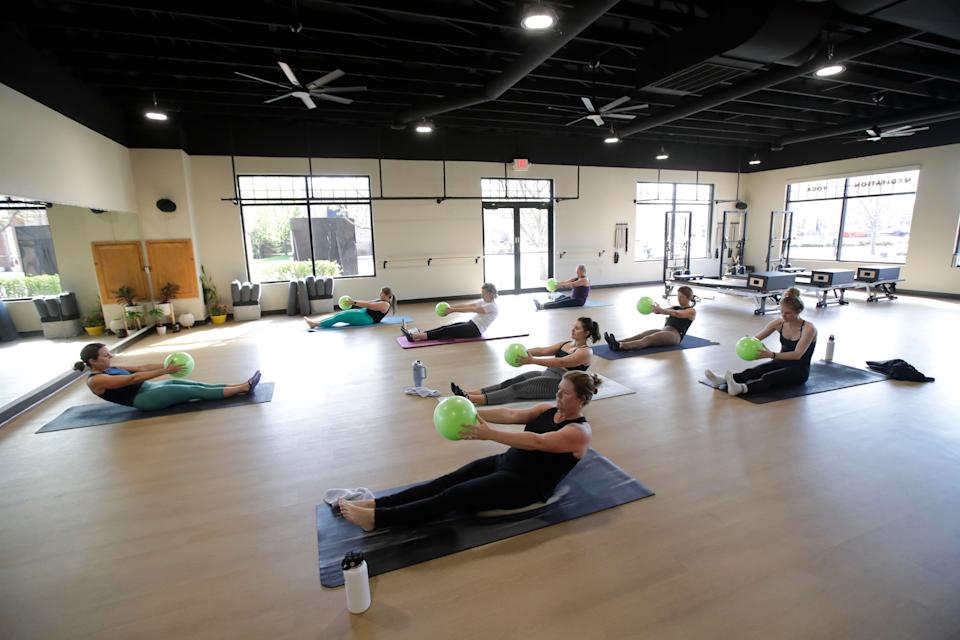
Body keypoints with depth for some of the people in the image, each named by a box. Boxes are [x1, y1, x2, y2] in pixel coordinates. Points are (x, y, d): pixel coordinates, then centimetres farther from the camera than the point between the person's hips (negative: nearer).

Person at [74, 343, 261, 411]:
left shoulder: (110, 370, 19)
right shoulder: (95, 380, -9)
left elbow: (142, 367, 11)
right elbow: (133, 378, -19)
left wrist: (167, 365, -2)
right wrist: (166, 370, -24)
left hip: (149, 387, 9)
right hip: (143, 398, -9)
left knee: (197, 385, -7)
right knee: (194, 392, -17)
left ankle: (242, 386, -14)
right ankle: (243, 388, -21)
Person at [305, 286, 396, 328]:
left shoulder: (384, 304, -13)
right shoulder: (381, 301, 19)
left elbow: (367, 305, -18)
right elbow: (368, 302, 17)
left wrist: (354, 302, -17)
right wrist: (354, 302, 9)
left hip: (367, 318, -10)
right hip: (364, 313, 10)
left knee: (340, 316, -14)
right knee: (340, 314, 1)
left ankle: (316, 324, -12)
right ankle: (317, 321, 0)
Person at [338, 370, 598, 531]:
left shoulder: (579, 432, -13)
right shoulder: (547, 410, 9)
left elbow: (537, 442, -28)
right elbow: (511, 414, -4)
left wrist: (489, 434, -37)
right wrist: (472, 413, -18)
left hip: (528, 483, -7)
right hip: (506, 462, 7)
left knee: (455, 495, -19)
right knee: (445, 482, -9)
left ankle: (376, 518, -21)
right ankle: (374, 503, -13)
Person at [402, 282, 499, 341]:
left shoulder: (492, 307, -15)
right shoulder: (484, 301, 14)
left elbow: (470, 309, -19)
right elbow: (467, 305, 7)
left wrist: (452, 310, -20)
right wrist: (450, 307, -3)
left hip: (475, 330, -9)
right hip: (471, 324, 9)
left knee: (447, 331, -20)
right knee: (445, 327, -9)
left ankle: (413, 337, -28)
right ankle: (415, 334, -20)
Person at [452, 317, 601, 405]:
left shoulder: (586, 352, -8)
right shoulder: (566, 344, 17)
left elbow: (561, 363, -23)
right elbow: (544, 350, 5)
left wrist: (533, 361, -34)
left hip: (558, 384, -8)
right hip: (546, 374, 8)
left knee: (517, 389, -25)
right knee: (509, 382, -14)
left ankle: (469, 400, -37)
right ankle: (467, 394, -25)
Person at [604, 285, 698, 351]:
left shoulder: (692, 311, 3)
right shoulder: (675, 307, 25)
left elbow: (677, 314, -18)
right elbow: (665, 311, 7)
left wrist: (660, 310, -33)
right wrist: (651, 308, -16)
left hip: (675, 335, -7)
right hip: (664, 330, 7)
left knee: (648, 339, -33)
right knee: (640, 335, -22)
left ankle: (621, 346, -57)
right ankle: (616, 342, -45)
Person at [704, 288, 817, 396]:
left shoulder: (809, 328, -16)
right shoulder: (779, 323, 0)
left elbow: (797, 354, -29)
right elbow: (756, 339, -3)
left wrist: (772, 355, -44)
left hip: (799, 370, -5)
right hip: (781, 362, 5)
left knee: (768, 377, -37)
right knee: (753, 372, -27)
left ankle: (740, 388, -66)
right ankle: (723, 379, -53)